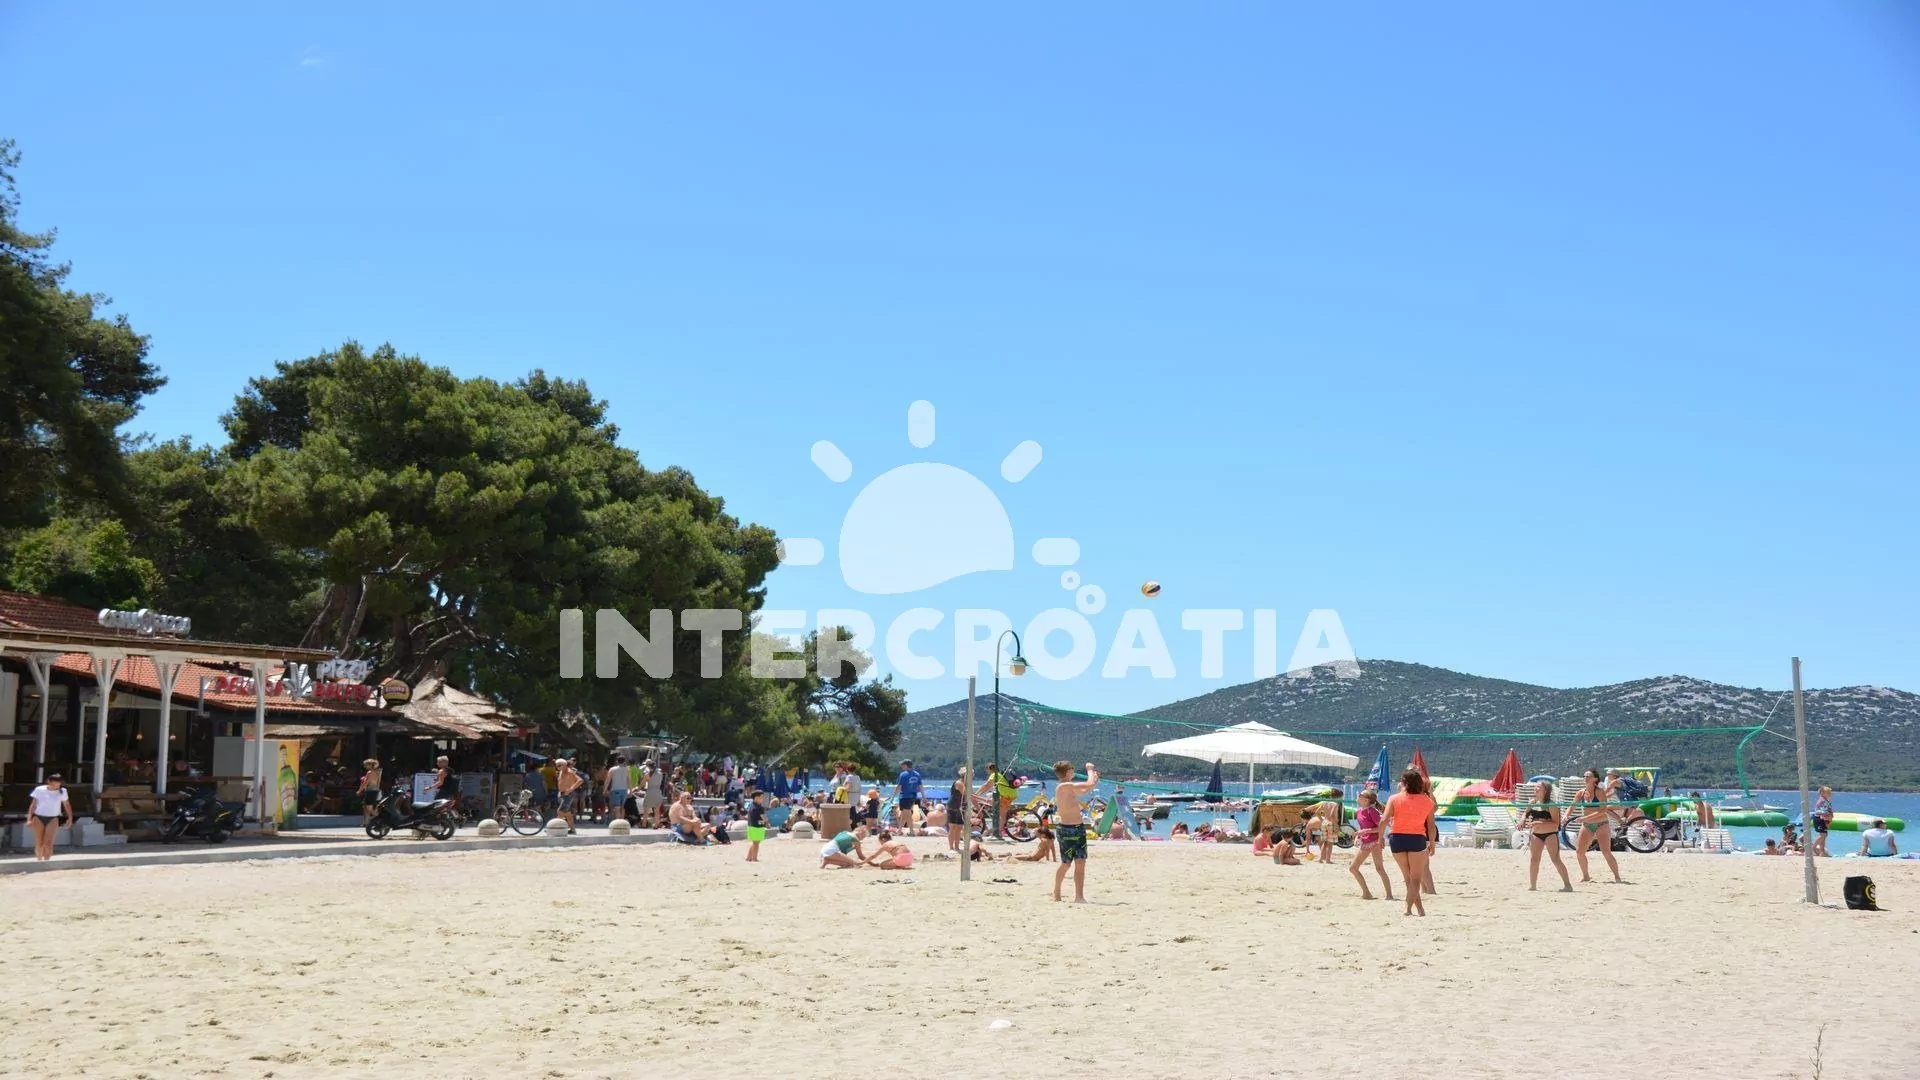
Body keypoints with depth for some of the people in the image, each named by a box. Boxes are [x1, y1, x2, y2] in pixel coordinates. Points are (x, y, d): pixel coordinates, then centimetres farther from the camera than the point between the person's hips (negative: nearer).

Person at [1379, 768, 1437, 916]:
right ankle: (1408, 908, -9)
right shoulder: (1427, 801, 2)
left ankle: (1420, 908, 20)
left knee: (1407, 877, 17)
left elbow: (1384, 820, -11)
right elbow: (1431, 826, 4)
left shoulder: (1395, 799, -3)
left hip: (1397, 838, 1)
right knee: (1415, 878, 7)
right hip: (1417, 839, -1)